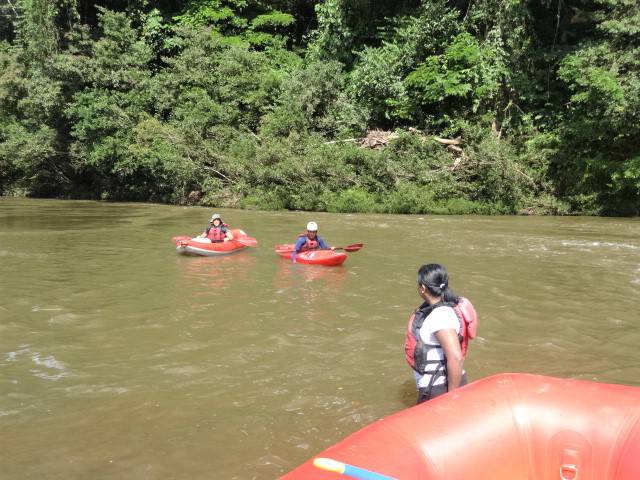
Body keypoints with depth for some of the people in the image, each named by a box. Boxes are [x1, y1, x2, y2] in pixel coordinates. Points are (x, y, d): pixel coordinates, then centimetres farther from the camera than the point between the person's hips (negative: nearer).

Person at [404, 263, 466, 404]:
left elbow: (456, 358, -33)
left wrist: (452, 395, -24)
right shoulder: (434, 306, 2)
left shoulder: (441, 316, -27)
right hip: (433, 383, 9)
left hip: (439, 389, -9)